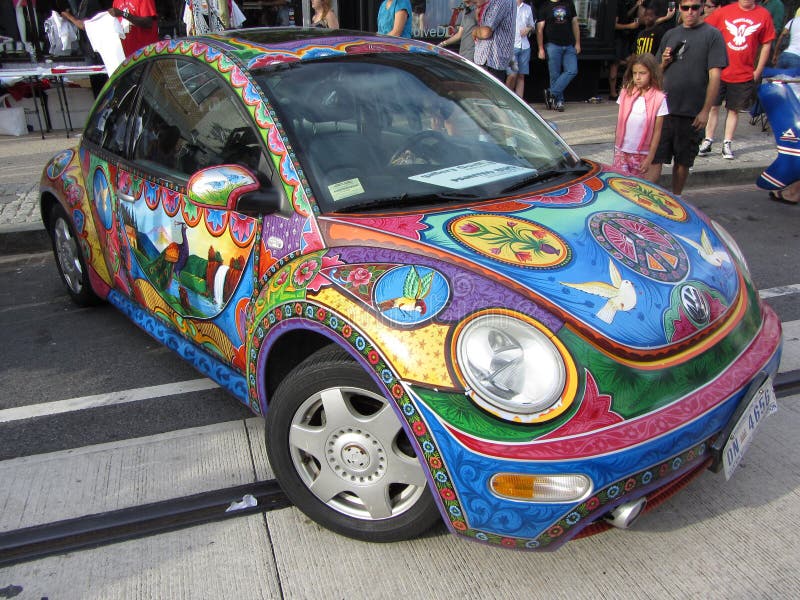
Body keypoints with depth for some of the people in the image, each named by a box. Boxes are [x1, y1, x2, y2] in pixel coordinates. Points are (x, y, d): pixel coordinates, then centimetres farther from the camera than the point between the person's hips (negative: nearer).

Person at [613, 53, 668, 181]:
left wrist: (650, 158, -7)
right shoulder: (625, 93, 1)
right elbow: (619, 122, 7)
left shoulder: (658, 98, -7)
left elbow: (657, 132, -5)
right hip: (621, 151, 2)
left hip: (642, 154, -2)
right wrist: (616, 146, 3)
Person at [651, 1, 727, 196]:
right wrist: (664, 63, -3)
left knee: (683, 161, 9)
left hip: (691, 113, -3)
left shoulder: (712, 35, -2)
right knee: (655, 158, -1)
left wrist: (705, 111, -12)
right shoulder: (670, 35, 13)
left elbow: (714, 76, -7)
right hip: (663, 109, 3)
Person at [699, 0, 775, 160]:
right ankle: (708, 141, 15)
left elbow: (766, 44, 5)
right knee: (713, 106, 4)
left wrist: (758, 71, 3)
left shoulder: (763, 15, 0)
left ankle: (727, 144, 16)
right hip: (718, 71, -1)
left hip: (744, 75, 1)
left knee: (734, 109, 8)